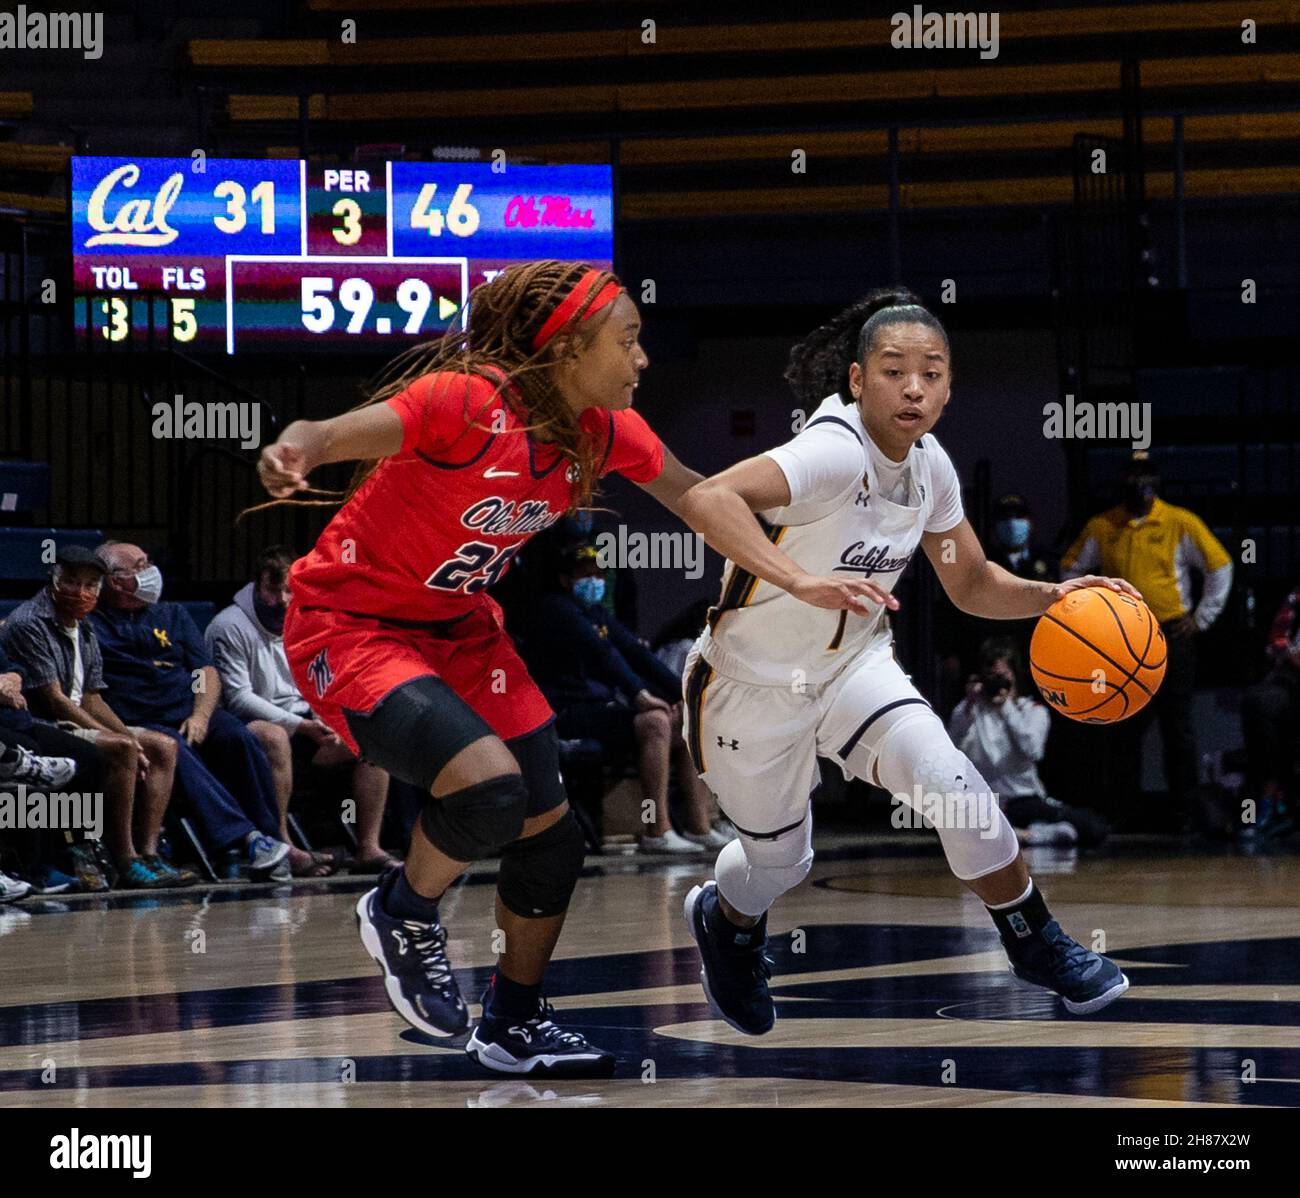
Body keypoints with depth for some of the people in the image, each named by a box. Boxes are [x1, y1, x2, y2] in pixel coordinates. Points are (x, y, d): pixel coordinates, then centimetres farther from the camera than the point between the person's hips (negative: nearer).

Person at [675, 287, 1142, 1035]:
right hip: (752, 686, -5)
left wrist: (1050, 596, -14)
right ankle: (725, 920, 49)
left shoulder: (930, 466, -7)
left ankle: (1038, 946, 1)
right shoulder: (837, 453, -31)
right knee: (779, 860, 12)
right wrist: (805, 582, -59)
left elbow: (973, 585, 6)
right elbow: (707, 500, -47)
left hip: (853, 665, 5)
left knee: (954, 785, -18)